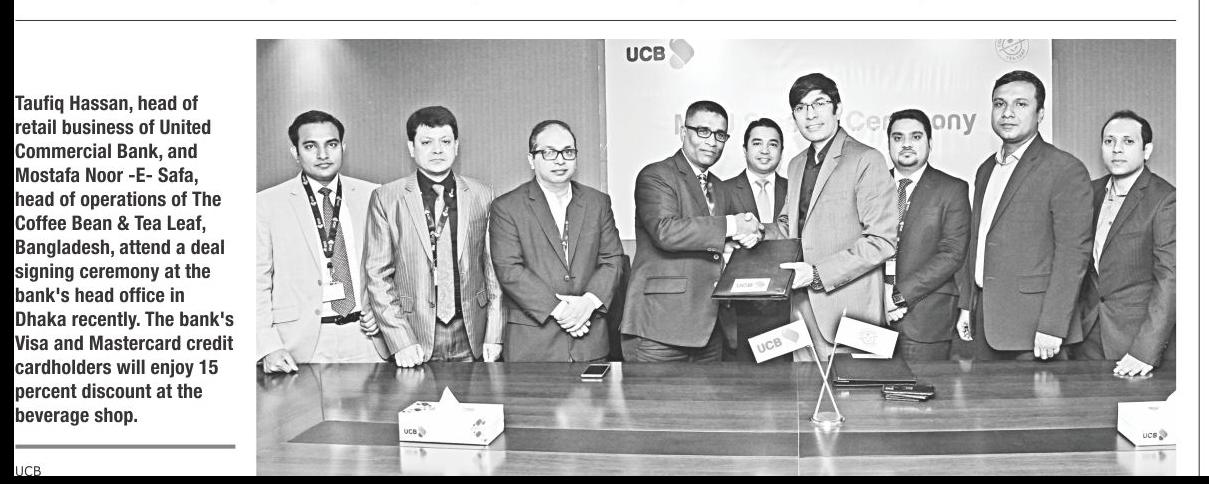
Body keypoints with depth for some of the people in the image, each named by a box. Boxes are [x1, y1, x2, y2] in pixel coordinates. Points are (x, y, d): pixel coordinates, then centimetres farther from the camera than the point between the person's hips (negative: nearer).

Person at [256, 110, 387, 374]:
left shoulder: (372, 196, 6)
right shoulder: (267, 203, 0)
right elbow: (258, 283, -2)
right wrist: (269, 348, -12)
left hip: (367, 344, 2)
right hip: (301, 347, -2)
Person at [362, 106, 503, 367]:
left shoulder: (481, 195, 5)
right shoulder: (386, 198, 0)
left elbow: (493, 267, 7)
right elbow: (377, 274, -2)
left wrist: (494, 334, 1)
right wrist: (400, 340, -9)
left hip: (471, 338, 2)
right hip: (415, 338, -1)